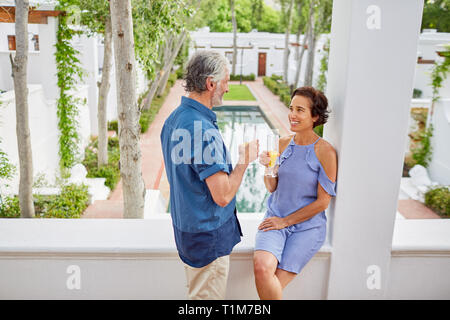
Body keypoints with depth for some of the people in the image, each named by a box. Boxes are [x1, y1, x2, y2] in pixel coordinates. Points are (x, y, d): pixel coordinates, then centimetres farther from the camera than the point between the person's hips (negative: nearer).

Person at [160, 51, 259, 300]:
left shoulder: (174, 118, 3)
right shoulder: (204, 130, -28)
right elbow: (222, 196, -27)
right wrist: (244, 161, -13)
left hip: (185, 226, 9)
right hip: (208, 235, -9)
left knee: (196, 294, 25)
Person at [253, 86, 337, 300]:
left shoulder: (325, 152, -11)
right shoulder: (283, 143, 3)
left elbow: (322, 202, -9)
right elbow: (272, 188, 7)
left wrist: (285, 221, -7)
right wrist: (267, 167, -13)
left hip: (308, 226, -3)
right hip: (275, 219, 3)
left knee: (275, 285, -16)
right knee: (261, 268, -24)